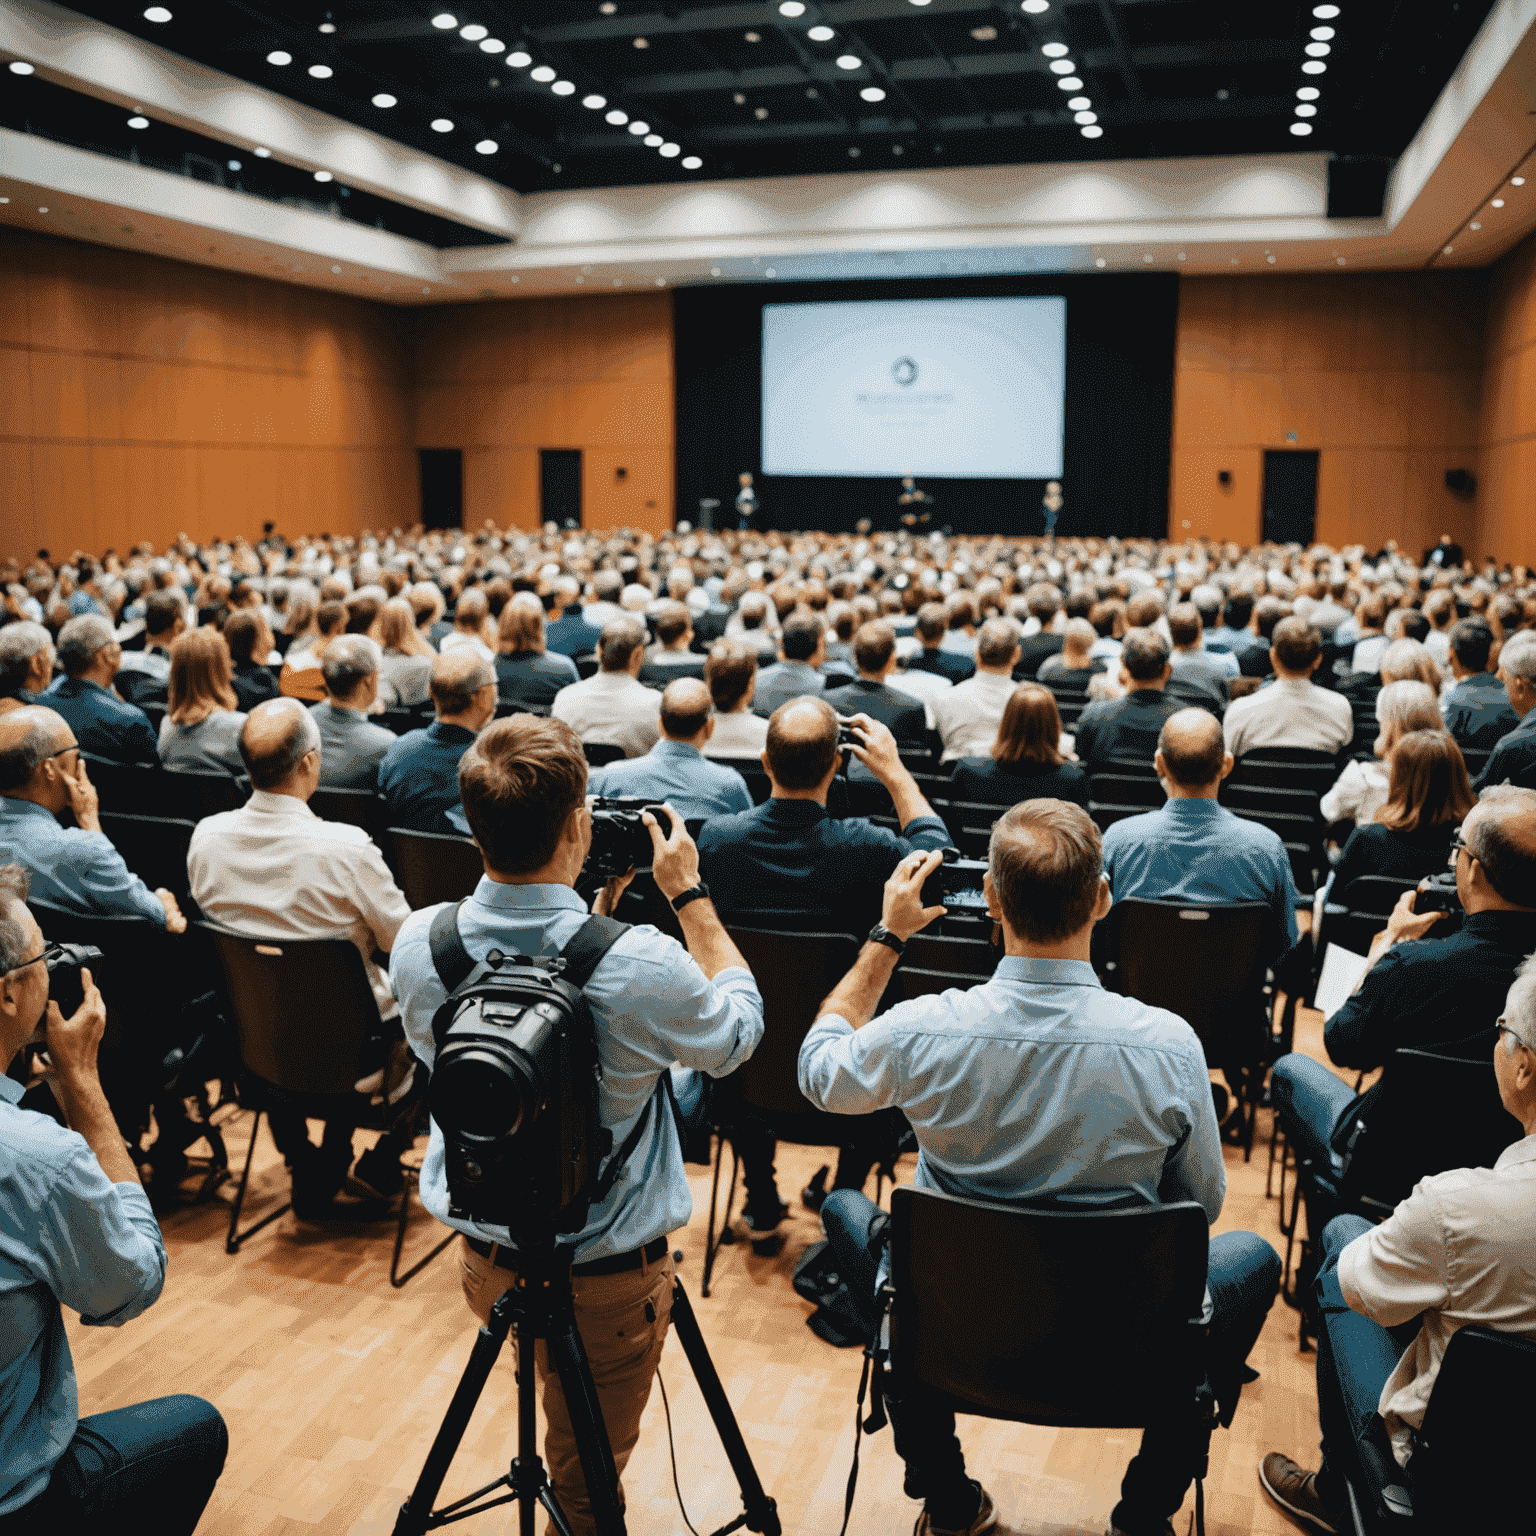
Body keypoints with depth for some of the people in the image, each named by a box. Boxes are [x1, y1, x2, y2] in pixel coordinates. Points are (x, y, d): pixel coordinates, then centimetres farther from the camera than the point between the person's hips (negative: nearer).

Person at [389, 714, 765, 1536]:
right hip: (608, 1280, -4)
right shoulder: (639, 965, -30)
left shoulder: (419, 944, -16)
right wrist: (690, 895, -3)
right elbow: (738, 1030, -8)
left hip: (485, 1259, 4)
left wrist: (597, 909, 5)